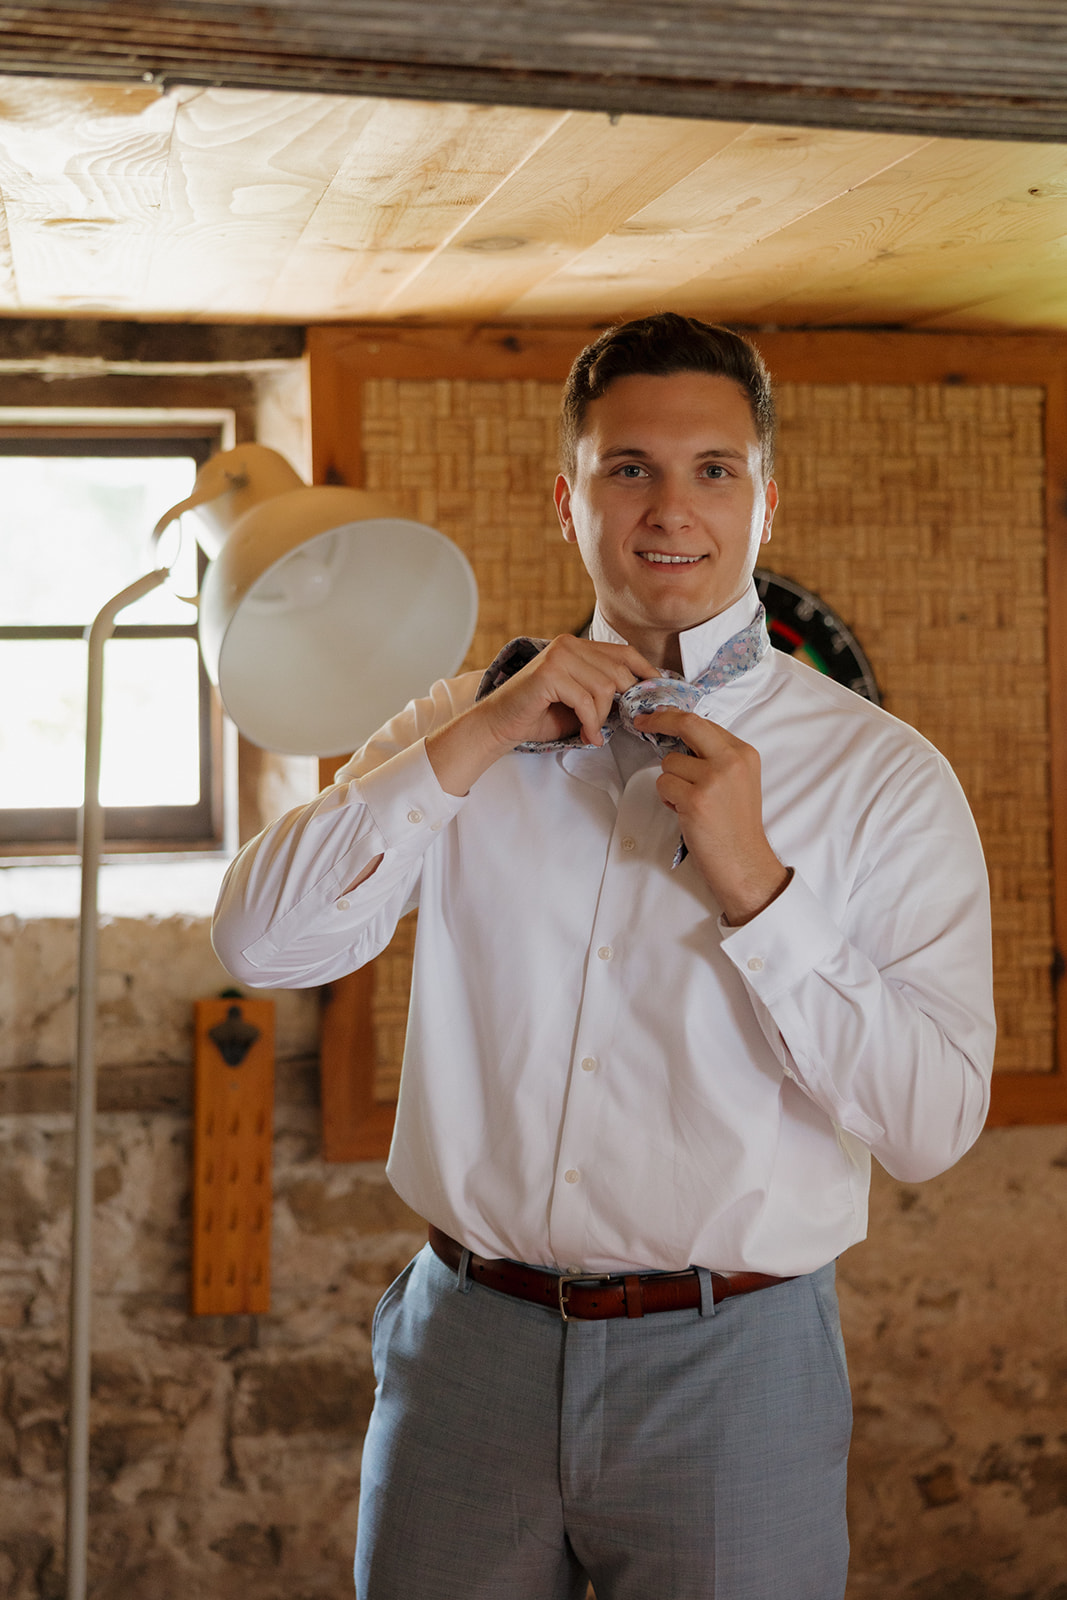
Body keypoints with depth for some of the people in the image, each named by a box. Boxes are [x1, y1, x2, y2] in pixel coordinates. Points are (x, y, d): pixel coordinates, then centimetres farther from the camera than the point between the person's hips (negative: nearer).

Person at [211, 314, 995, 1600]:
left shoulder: (883, 777, -4)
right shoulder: (465, 726, 5)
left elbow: (934, 1123, -10)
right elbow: (258, 941, -6)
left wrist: (753, 884, -18)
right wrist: (475, 743, -13)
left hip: (731, 1365, -2)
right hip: (467, 1345, 2)